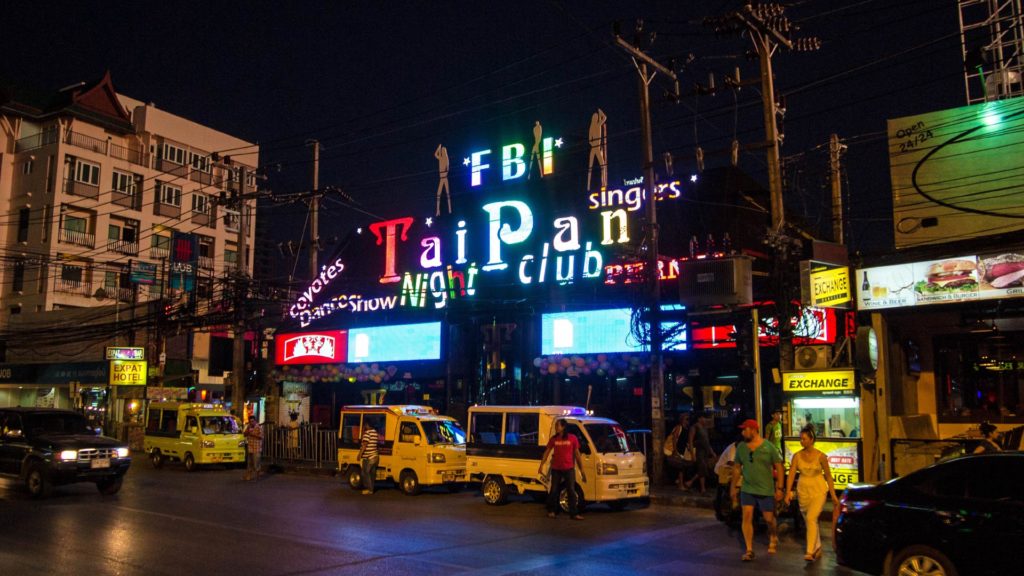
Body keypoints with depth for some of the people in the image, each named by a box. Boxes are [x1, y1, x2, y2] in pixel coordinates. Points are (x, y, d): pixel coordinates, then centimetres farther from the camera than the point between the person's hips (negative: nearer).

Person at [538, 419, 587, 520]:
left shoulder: (572, 438, -2)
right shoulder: (554, 439, 3)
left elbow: (577, 454, 3)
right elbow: (547, 452, 6)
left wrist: (581, 469, 3)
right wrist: (541, 466, -2)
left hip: (569, 469, -2)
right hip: (556, 469, 2)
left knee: (571, 491, -3)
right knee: (554, 490, 7)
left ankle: (574, 513, 0)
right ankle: (551, 511, 21)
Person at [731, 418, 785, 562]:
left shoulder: (768, 447, -8)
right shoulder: (741, 447, 2)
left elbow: (779, 468, -4)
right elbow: (737, 468, 10)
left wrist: (779, 488, -9)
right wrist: (734, 487, 10)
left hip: (766, 490, -2)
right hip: (747, 489, 3)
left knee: (769, 518, 7)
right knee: (747, 517, -7)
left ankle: (773, 537, 40)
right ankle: (749, 550, 0)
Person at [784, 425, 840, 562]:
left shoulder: (820, 456, -9)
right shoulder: (797, 456, -2)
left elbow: (828, 476, 0)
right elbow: (791, 475, -7)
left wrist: (833, 495, 0)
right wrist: (788, 492, -18)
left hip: (818, 490, -4)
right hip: (803, 490, 4)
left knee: (811, 518, -20)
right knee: (809, 521, 15)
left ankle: (810, 552, -20)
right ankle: (817, 548, 34)